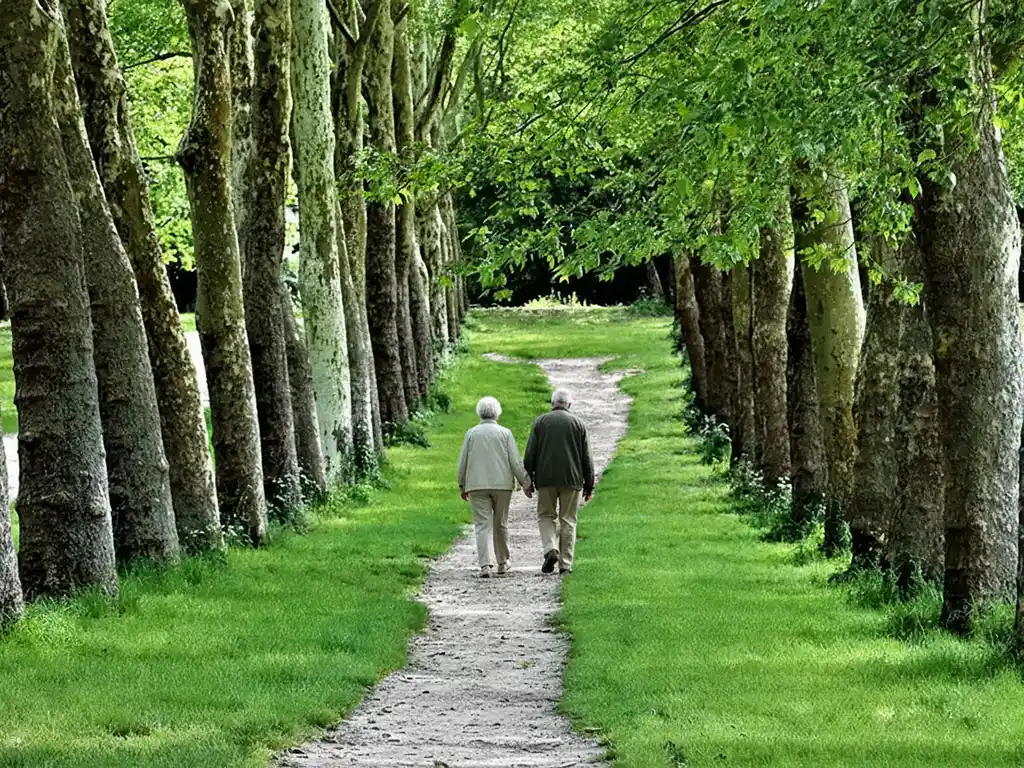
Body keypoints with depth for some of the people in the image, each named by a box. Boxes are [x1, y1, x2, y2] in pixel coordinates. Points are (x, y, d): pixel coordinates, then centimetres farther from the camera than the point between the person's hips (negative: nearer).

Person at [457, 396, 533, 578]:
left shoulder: (471, 434, 2)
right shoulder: (505, 433, -1)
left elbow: (462, 462, 3)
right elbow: (516, 461, -4)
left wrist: (462, 486, 15)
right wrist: (526, 483, 3)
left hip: (477, 486, 0)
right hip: (502, 484, 0)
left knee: (482, 525, -4)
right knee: (500, 524, 14)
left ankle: (486, 565, -18)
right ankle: (503, 562, 26)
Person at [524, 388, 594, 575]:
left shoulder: (540, 422, 2)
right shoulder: (578, 424, 4)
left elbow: (530, 454, 0)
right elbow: (586, 457, 4)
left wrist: (528, 479, 7)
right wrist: (589, 484, 9)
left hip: (546, 478, 0)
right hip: (571, 479, 0)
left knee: (546, 515, 12)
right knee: (568, 520, 6)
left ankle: (550, 548, -12)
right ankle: (566, 563, 4)